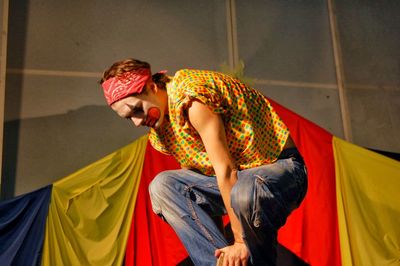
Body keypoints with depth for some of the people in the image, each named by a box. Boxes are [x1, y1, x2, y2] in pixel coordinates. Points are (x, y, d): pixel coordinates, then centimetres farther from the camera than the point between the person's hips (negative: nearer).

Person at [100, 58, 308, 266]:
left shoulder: (192, 99, -25)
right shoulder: (159, 129, 4)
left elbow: (225, 170, -26)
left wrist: (240, 241, -24)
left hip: (281, 167, -8)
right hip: (236, 179, 8)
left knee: (245, 194, -42)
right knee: (162, 186, -8)